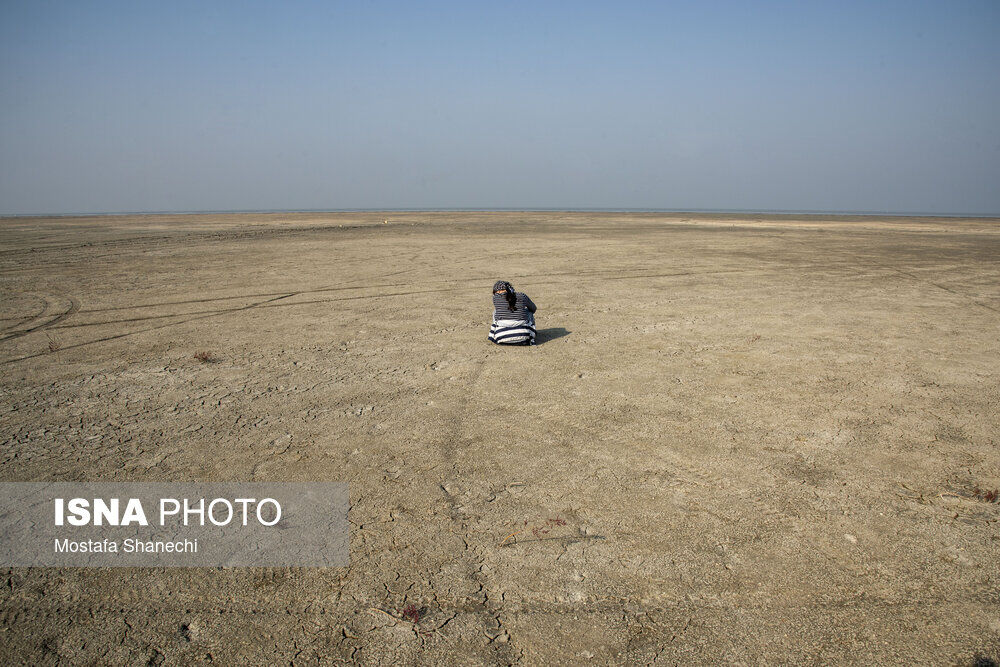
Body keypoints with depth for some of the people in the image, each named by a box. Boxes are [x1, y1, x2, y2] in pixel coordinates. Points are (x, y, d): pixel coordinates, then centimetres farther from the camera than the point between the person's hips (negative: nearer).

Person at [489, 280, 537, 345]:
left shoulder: (495, 297, 2)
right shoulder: (522, 296, 4)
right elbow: (533, 308, 24)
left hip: (502, 340, 0)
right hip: (523, 338, 0)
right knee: (529, 311, 26)